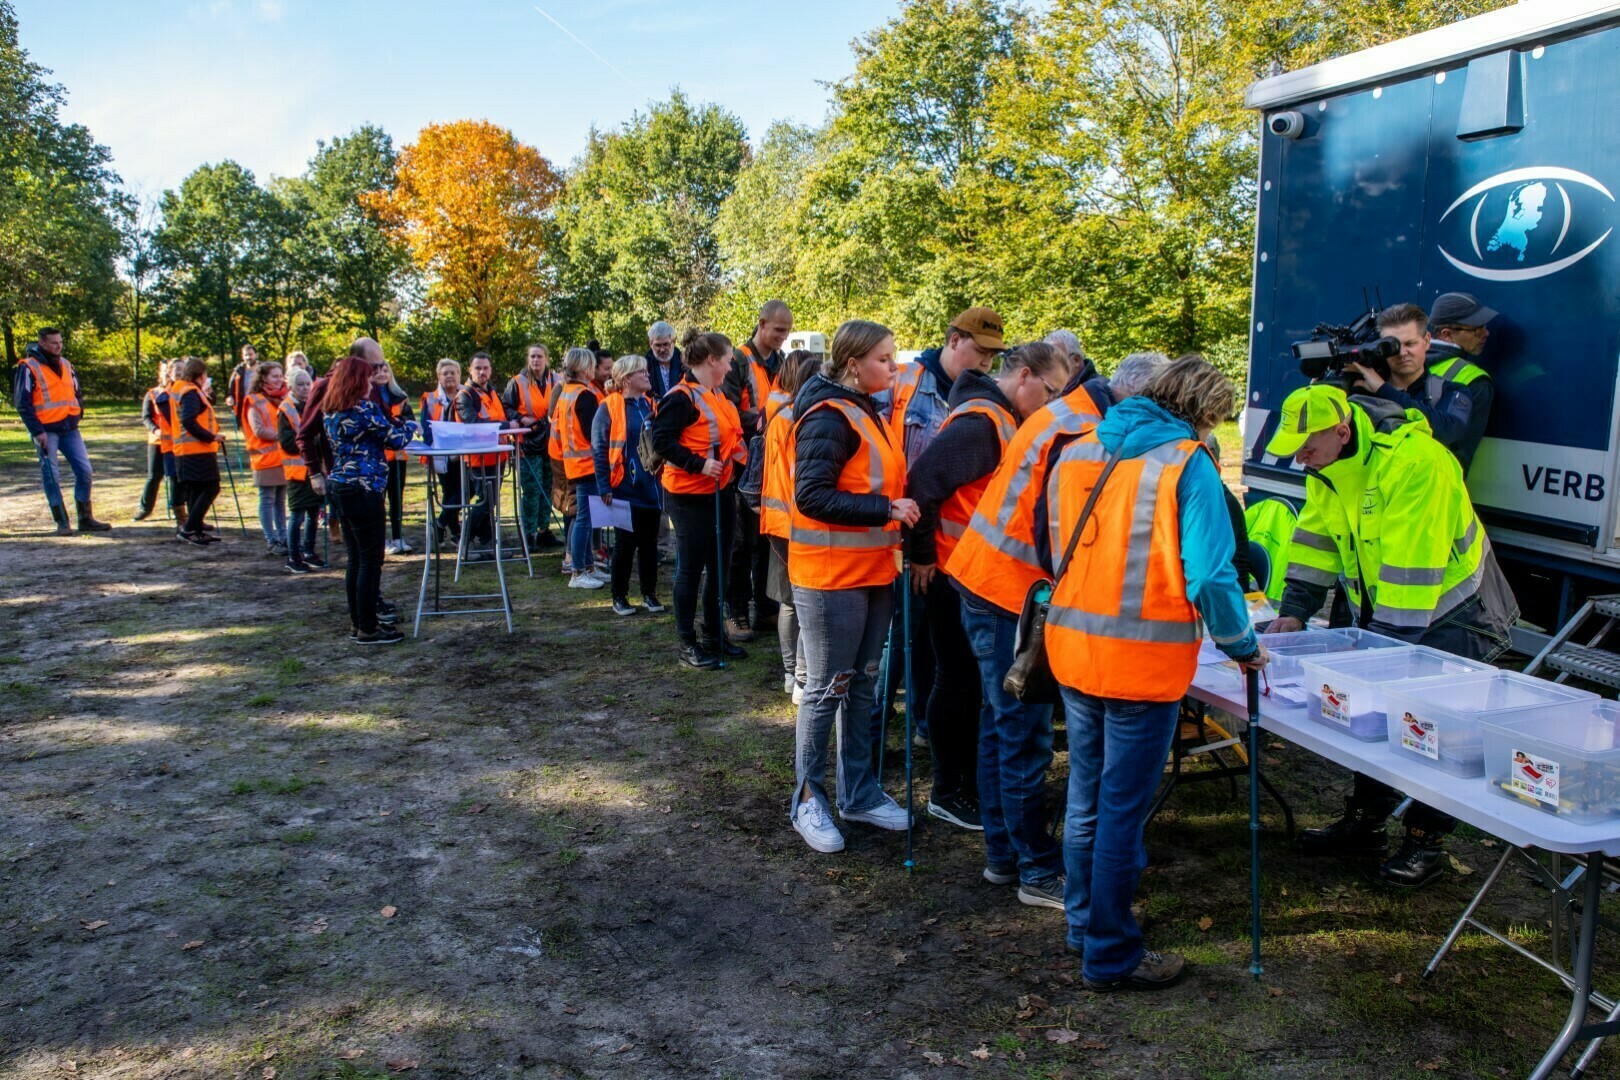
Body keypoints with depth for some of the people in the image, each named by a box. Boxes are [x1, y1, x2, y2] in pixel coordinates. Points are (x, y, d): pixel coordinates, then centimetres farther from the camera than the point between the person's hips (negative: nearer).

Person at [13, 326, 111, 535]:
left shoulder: (65, 364, 13)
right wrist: (36, 431, -15)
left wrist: (77, 413, 6)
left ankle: (85, 519, 10)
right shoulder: (28, 367, -6)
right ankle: (62, 522, 4)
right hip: (46, 430, -6)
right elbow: (22, 403, -9)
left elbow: (77, 392, 22)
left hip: (69, 428, 6)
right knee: (51, 476, -1)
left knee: (84, 471, 2)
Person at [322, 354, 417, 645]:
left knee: (356, 558, 15)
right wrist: (410, 425, 10)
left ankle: (360, 622, 22)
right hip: (363, 489, -9)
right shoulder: (365, 409, -14)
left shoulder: (330, 411, 11)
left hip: (339, 486, 9)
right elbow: (396, 440, -10)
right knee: (370, 560, -2)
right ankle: (368, 629, 3)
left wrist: (396, 424, 16)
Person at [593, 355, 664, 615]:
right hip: (624, 491, -5)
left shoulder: (651, 405, 9)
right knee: (625, 544, 3)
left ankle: (649, 594, 22)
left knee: (649, 544, 11)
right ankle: (619, 597, 15)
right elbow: (599, 450, -9)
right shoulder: (609, 407, -8)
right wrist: (604, 486, -14)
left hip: (651, 489, 5)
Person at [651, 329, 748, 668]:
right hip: (689, 496, -9)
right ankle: (687, 643, 11)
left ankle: (715, 635, 26)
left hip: (721, 493, 9)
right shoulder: (681, 398, -15)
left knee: (718, 566, 14)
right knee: (691, 569, 0)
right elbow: (662, 440, -21)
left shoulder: (718, 396, 13)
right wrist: (698, 464, -26)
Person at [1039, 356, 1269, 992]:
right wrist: (1242, 647, 1)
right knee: (1124, 809, 4)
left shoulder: (1075, 452, 8)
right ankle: (1111, 957, 16)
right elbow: (1210, 575, -14)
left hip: (1072, 648, 6)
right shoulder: (1188, 465, -11)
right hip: (1145, 660, -6)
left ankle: (1084, 922, 36)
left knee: (1085, 796, 20)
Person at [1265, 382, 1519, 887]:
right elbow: (1315, 541, 4)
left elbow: (1412, 562, -31)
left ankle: (1426, 841, 6)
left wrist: (1387, 640, -29)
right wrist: (1294, 610, -5)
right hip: (1385, 611, 8)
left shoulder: (1413, 461, -30)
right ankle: (1364, 822, 20)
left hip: (1454, 611, -8)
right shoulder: (1328, 469, -3)